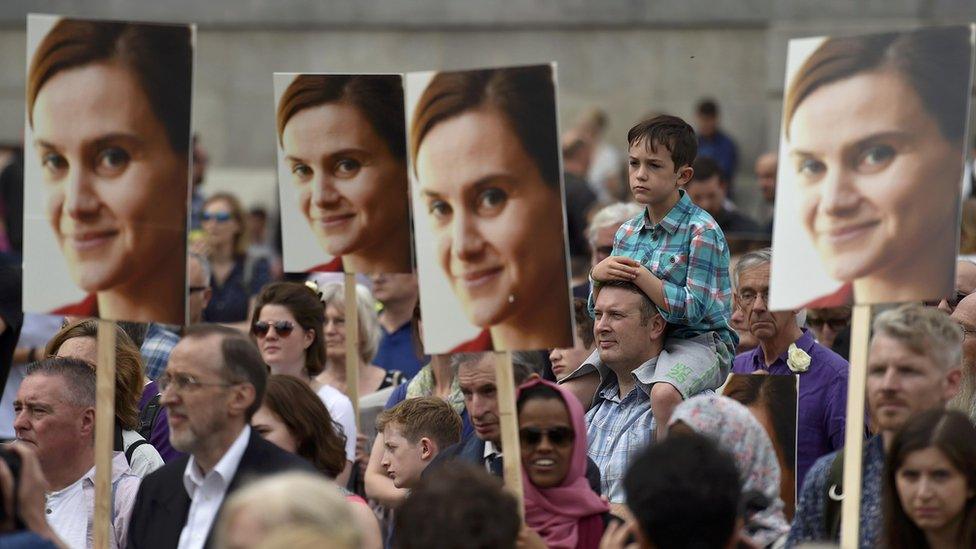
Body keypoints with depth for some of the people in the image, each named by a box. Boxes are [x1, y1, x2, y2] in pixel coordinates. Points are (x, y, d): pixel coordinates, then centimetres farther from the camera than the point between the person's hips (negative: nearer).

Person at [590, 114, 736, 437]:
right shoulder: (627, 233, 10)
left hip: (698, 341, -8)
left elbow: (692, 310, -20)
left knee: (664, 393, -38)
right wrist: (598, 275, -9)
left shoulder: (702, 232, -12)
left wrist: (637, 274, -20)